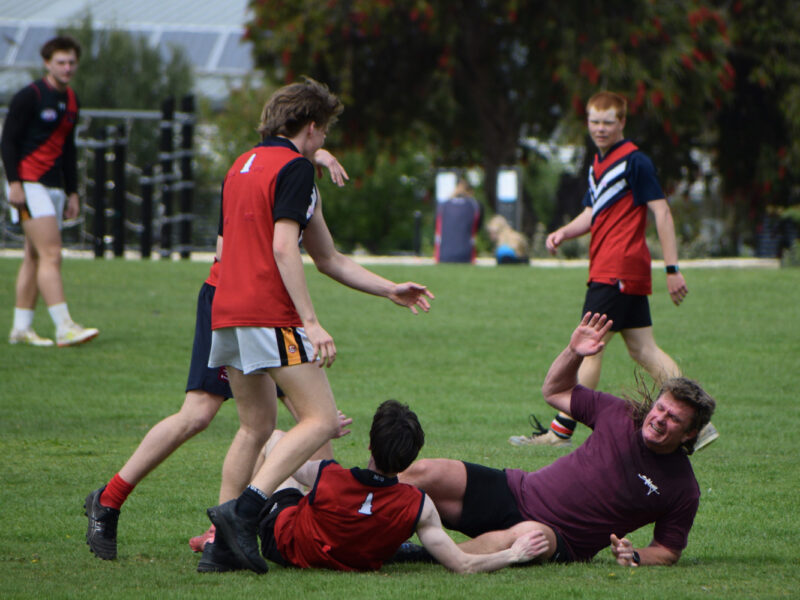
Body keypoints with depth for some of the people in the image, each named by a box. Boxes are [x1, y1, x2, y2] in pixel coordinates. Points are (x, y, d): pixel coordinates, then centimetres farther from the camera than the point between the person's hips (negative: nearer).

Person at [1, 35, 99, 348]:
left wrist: (72, 192, 20)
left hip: (53, 187, 8)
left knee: (34, 257, 8)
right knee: (51, 254, -14)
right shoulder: (29, 97, -9)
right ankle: (64, 327, -19)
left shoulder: (71, 100, 14)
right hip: (29, 185, -8)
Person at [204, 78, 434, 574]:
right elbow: (284, 248, -17)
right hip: (270, 316, -9)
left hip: (226, 311, 9)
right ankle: (244, 510, -25)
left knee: (257, 429, 17)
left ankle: (222, 542, 9)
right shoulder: (294, 167, -5)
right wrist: (311, 323, -18)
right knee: (322, 421, -8)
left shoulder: (242, 166, 23)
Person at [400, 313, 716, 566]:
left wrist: (635, 557, -16)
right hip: (518, 492, 5)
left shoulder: (683, 490, -3)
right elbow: (555, 391, 18)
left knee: (532, 535, -44)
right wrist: (573, 354, -1)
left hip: (559, 543, -5)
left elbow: (667, 551, 6)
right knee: (425, 474, -17)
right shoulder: (619, 414, 6)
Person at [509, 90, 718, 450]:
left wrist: (672, 269, -17)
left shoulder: (635, 161, -11)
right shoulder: (598, 164, 17)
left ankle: (561, 432, -4)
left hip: (618, 272, -9)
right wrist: (565, 232, 5)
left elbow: (661, 212, -13)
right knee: (642, 349, 7)